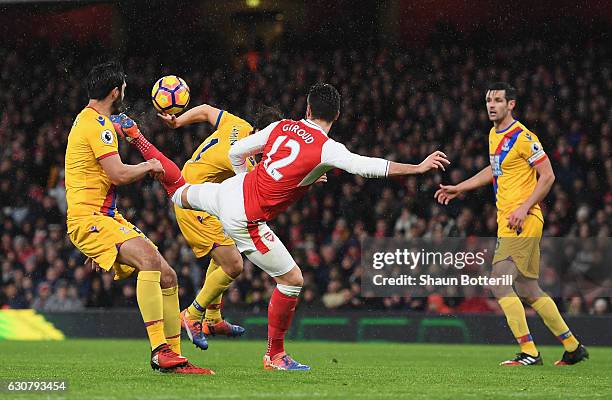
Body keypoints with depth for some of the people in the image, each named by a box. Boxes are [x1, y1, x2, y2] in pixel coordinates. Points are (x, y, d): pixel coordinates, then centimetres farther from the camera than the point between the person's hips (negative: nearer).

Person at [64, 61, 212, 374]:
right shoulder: (97, 124, -12)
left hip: (106, 218, 10)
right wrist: (150, 167, -1)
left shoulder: (90, 120, 22)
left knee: (167, 277, 4)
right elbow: (119, 175, -20)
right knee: (149, 256, -32)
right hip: (88, 218, -10)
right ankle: (159, 349, -37)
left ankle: (172, 356, 6)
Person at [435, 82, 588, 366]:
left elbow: (547, 176, -13)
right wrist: (458, 188, 28)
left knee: (499, 283, -16)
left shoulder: (523, 137, -13)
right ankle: (573, 347, 20)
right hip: (507, 223, 9)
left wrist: (524, 208, -20)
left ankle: (529, 353, -13)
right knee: (528, 291, 11)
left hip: (523, 222, -9)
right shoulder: (494, 135, 15)